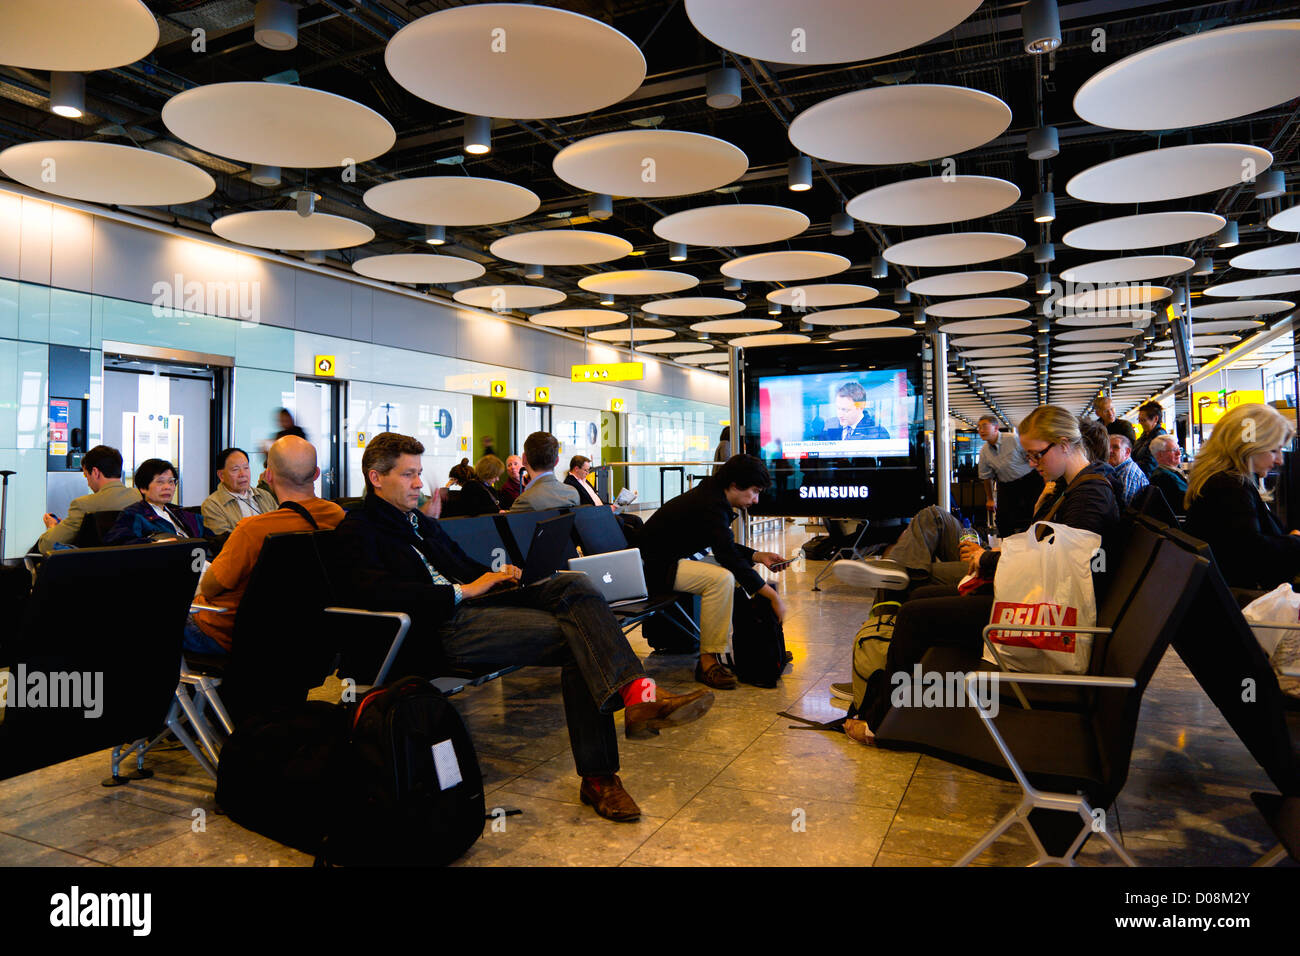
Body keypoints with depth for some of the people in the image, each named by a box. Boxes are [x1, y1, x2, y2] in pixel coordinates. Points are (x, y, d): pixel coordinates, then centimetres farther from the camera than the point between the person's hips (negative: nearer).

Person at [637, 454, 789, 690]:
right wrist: (773, 595, -25)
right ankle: (708, 661, -23)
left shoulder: (711, 496, 9)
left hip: (671, 559, 11)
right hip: (656, 567, -11)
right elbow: (728, 557, -27)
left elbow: (724, 547, 22)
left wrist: (758, 556, 9)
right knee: (722, 578, -30)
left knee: (738, 573, 12)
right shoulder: (712, 506, -22)